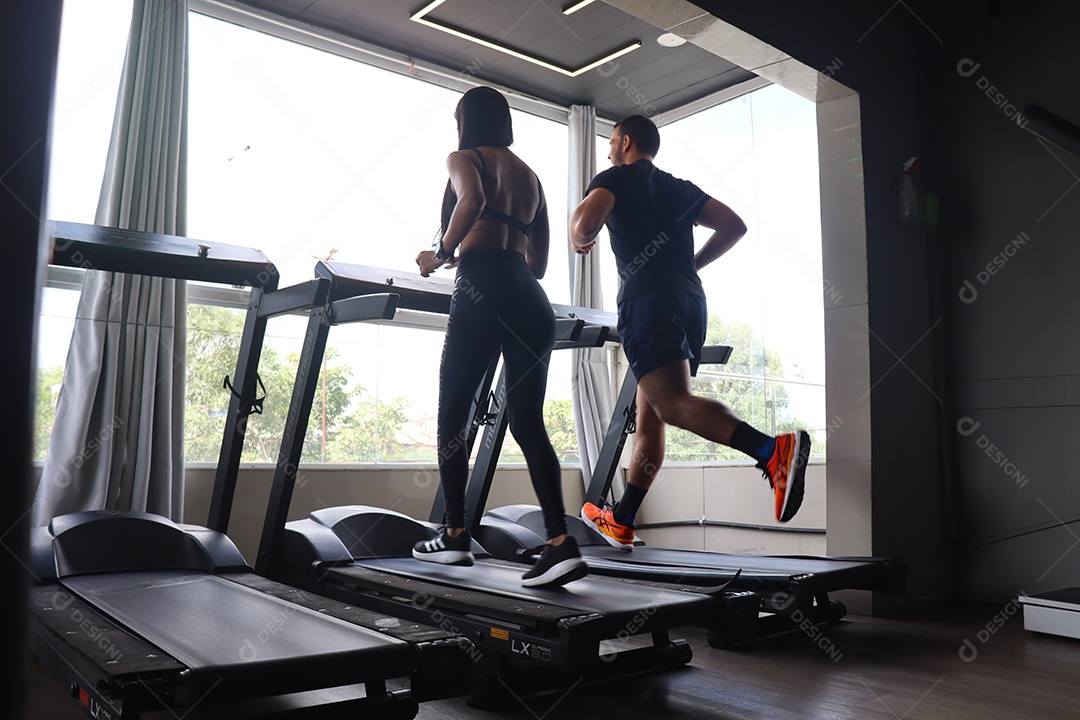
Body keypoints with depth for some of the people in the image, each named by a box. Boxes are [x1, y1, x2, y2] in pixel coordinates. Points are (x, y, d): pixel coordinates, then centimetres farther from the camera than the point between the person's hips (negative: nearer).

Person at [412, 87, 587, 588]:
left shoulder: (464, 158, 8)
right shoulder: (530, 175, 27)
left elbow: (473, 198, -17)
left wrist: (442, 254, -7)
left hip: (483, 290, -6)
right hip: (531, 301, 6)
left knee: (453, 415, 5)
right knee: (528, 421, 3)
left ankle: (454, 536, 9)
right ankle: (560, 542, -7)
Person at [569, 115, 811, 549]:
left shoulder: (614, 179, 9)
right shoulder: (678, 187, 26)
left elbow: (585, 225, -10)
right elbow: (734, 226, 18)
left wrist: (578, 241, 13)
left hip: (647, 300, -7)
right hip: (691, 299, 7)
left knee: (675, 405, -20)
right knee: (649, 418, 10)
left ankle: (773, 450, -41)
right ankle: (620, 521, 18)